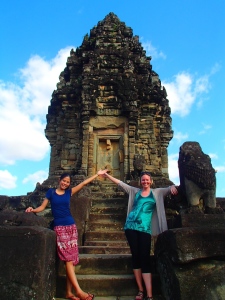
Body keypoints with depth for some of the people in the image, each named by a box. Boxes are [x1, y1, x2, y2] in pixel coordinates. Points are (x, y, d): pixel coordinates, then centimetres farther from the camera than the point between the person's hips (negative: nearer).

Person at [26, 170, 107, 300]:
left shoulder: (69, 192, 10)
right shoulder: (51, 192, 5)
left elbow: (84, 183, 9)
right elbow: (42, 207, 6)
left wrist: (97, 174, 9)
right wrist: (32, 210, -14)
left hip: (71, 226, 4)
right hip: (59, 227, -4)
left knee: (71, 260, 3)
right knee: (68, 259, -12)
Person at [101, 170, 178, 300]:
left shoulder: (157, 192, 10)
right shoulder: (135, 191, 13)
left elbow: (169, 189, -2)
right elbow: (120, 183, 13)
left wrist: (172, 187, -26)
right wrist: (107, 175, 12)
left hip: (145, 229, -2)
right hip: (131, 227, 2)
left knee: (145, 258, -5)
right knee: (135, 256, 4)